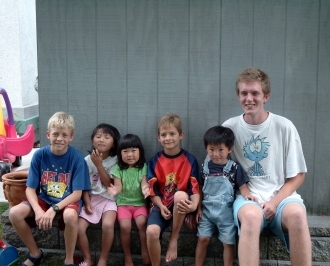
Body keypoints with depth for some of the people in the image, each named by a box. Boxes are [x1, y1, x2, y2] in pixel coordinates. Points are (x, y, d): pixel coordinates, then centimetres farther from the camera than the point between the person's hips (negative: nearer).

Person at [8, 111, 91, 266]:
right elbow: (30, 189, -7)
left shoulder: (76, 158, -15)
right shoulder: (39, 155, -9)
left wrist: (54, 209, -28)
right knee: (14, 213, -21)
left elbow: (77, 193, -16)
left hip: (68, 200, -3)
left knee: (70, 215, -37)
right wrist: (38, 210, -25)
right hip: (45, 199, 3)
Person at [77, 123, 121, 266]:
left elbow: (109, 184, -11)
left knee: (108, 225, -29)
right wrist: (87, 202, -12)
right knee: (78, 228, -17)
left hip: (108, 199, -2)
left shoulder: (115, 160, -4)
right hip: (91, 198, 2)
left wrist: (99, 164, -17)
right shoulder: (87, 160, 0)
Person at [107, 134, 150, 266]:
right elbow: (118, 186, -8)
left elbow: (144, 183, -9)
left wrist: (145, 189, -34)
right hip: (123, 203, 0)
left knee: (142, 223, -27)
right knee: (125, 226, -23)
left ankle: (145, 252, -8)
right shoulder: (118, 168, 0)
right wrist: (115, 190, -33)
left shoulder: (143, 167, 1)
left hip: (140, 203, 0)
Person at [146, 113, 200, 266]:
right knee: (151, 231, -29)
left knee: (180, 195, -37)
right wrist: (161, 207, -16)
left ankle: (174, 239, -14)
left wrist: (194, 205, -28)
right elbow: (153, 189, 2)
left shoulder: (190, 160, -2)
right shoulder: (154, 161, 3)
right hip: (161, 205, 1)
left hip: (181, 204, -1)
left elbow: (195, 187, -7)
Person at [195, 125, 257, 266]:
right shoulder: (205, 167, 1)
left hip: (226, 211, -2)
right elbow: (200, 189, 8)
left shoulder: (234, 168, -8)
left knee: (228, 243, 5)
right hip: (207, 210, 3)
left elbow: (242, 186, -7)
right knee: (203, 239, 6)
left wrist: (247, 195, -29)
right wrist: (199, 208, 6)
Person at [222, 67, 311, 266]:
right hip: (247, 197, 0)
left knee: (296, 214, -35)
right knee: (251, 216, -37)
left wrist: (275, 202, -10)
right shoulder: (229, 128, 2)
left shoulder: (284, 127, -1)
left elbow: (298, 175, 4)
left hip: (281, 196, 1)